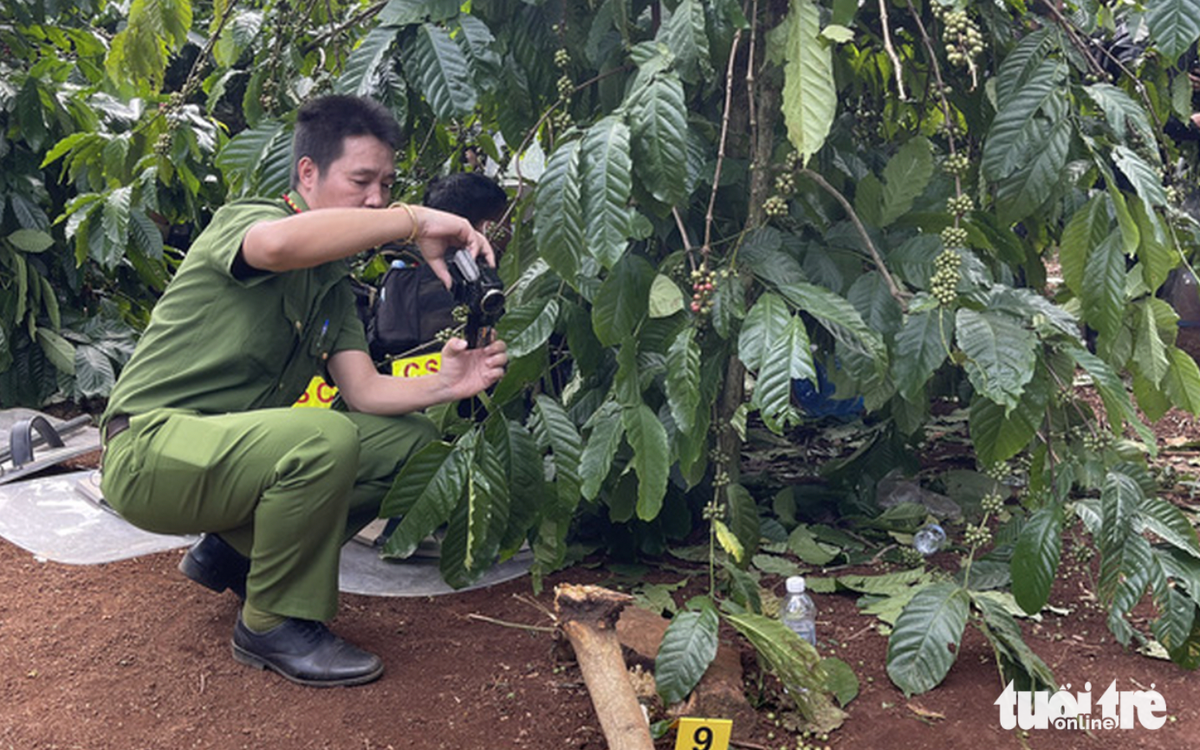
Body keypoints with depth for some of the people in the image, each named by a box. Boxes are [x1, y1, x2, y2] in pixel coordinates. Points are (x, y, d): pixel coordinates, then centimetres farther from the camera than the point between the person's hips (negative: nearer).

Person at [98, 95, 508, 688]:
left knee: (409, 440, 0)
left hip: (227, 448, 9)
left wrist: (443, 387, -17)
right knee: (324, 437, -34)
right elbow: (277, 243, -39)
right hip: (148, 450, -8)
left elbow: (364, 390, 2)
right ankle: (274, 625, -12)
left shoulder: (333, 284, 14)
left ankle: (232, 552, 9)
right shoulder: (241, 221, -11)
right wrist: (416, 220, -33)